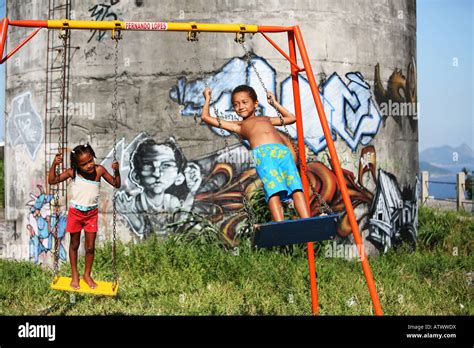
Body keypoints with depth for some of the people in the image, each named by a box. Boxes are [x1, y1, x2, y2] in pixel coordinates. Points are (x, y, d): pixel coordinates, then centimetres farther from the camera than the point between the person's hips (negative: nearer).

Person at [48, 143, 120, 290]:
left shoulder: (99, 170, -13)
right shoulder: (73, 172, -15)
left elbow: (116, 184, -6)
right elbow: (52, 181, -10)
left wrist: (116, 171, -24)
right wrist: (54, 165, -24)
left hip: (92, 213, 1)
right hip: (75, 213, -1)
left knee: (90, 247, 7)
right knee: (74, 244, 14)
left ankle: (87, 275, 27)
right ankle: (75, 275, 30)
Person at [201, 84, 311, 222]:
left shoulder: (266, 119, 40)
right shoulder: (239, 126, 32)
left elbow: (291, 118, 54)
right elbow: (206, 117, 35)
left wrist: (274, 103, 54)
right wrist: (207, 98, 48)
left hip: (283, 151, 3)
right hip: (262, 153, -3)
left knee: (296, 186, -18)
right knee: (273, 190, -24)